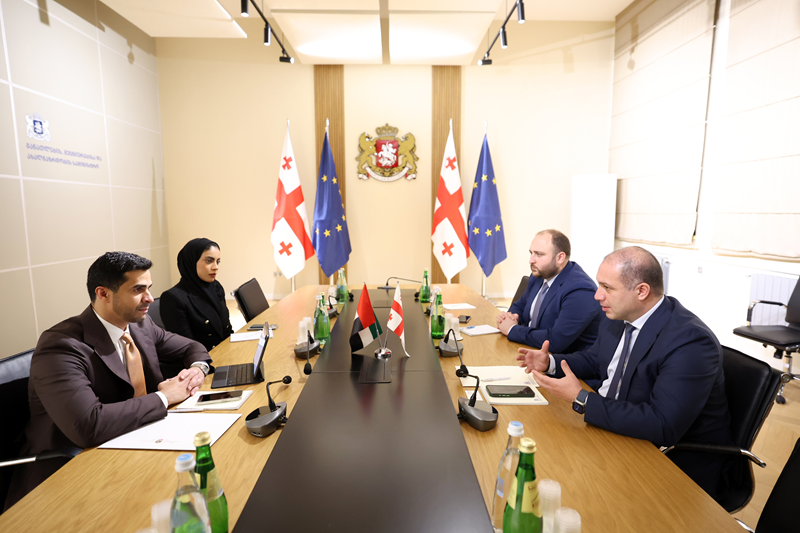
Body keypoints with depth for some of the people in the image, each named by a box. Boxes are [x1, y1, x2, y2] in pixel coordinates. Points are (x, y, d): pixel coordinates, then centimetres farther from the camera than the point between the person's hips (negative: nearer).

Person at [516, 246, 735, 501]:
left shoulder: (691, 342, -27)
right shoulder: (618, 316, -2)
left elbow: (663, 427, -34)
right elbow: (594, 359, 17)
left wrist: (580, 399, -32)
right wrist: (550, 362, -2)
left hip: (680, 467, -7)